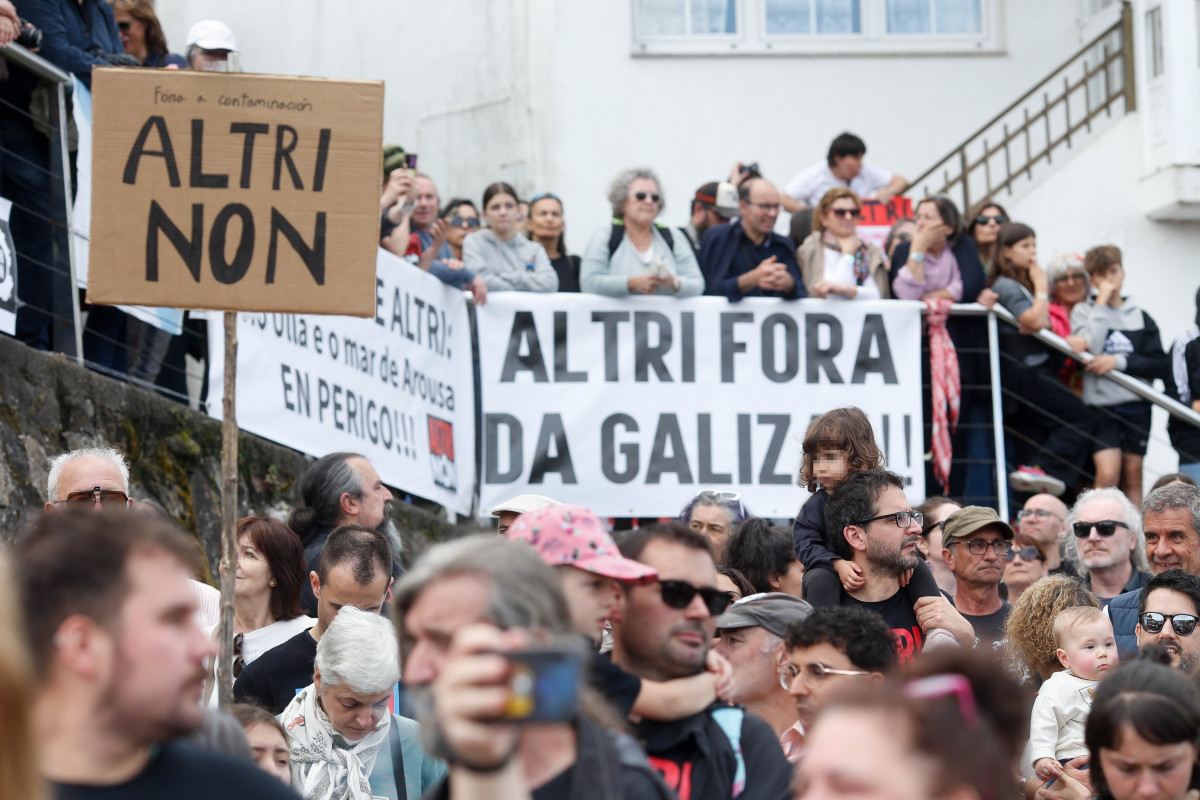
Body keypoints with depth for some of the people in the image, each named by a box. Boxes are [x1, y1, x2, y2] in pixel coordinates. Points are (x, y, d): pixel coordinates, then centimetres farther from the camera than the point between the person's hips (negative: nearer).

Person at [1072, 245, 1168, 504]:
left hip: (1136, 406, 3)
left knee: (1133, 474, 5)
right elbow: (1088, 348, -15)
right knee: (1107, 473, -16)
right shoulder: (1083, 311, 5)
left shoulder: (1140, 316, 12)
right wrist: (1101, 303, -8)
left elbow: (1160, 364, 4)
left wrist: (1119, 361, -10)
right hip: (1101, 403, -3)